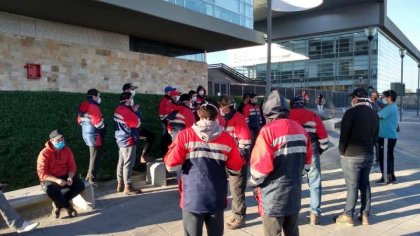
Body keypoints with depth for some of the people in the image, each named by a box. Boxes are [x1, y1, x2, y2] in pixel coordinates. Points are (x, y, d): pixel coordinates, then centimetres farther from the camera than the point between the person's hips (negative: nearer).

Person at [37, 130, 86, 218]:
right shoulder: (44, 153, -14)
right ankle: (68, 206, -10)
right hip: (50, 179, -4)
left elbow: (72, 166, 2)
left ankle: (58, 205, -4)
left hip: (64, 176, 4)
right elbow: (42, 173, -17)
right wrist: (56, 180, -30)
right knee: (51, 189, -38)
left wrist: (70, 177, -19)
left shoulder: (67, 150, -1)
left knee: (80, 185, -21)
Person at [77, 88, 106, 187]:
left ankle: (89, 176, 27)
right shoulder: (94, 107, -18)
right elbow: (98, 123, -21)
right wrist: (103, 126, -2)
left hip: (86, 133, 9)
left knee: (93, 156, 20)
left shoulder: (83, 106, 11)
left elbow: (80, 120, 18)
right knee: (95, 158, 0)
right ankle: (92, 180, 5)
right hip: (94, 135, -9)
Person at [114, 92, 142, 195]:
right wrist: (135, 112, -5)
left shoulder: (119, 109, 11)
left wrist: (133, 111, 4)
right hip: (128, 140, -10)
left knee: (121, 163, 14)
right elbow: (137, 123, -16)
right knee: (128, 164, -6)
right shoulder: (126, 111, -19)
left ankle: (120, 185, 22)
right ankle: (128, 187, -2)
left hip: (122, 139, 10)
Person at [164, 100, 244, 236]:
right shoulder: (227, 138, -4)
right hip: (217, 199, 2)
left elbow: (171, 165, -8)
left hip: (192, 199, -1)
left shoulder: (185, 135, -9)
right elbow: (235, 169, 0)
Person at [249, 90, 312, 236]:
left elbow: (262, 164, -20)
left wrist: (254, 182, -2)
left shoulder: (269, 130, -18)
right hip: (294, 194, 6)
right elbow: (307, 159, 11)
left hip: (273, 196, -6)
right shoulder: (300, 129, 3)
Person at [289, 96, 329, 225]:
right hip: (311, 153, -1)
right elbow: (323, 136, 5)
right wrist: (322, 149, 20)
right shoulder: (313, 116, 7)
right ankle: (314, 214, 8)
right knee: (315, 184, 10)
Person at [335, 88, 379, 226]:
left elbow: (344, 134, -14)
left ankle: (348, 216, 9)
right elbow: (375, 136, 13)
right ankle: (365, 215, 21)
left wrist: (342, 151, -2)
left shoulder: (352, 112, -14)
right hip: (368, 155, 7)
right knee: (365, 185, 14)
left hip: (351, 155, -7)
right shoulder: (374, 114, 8)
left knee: (352, 186, -1)